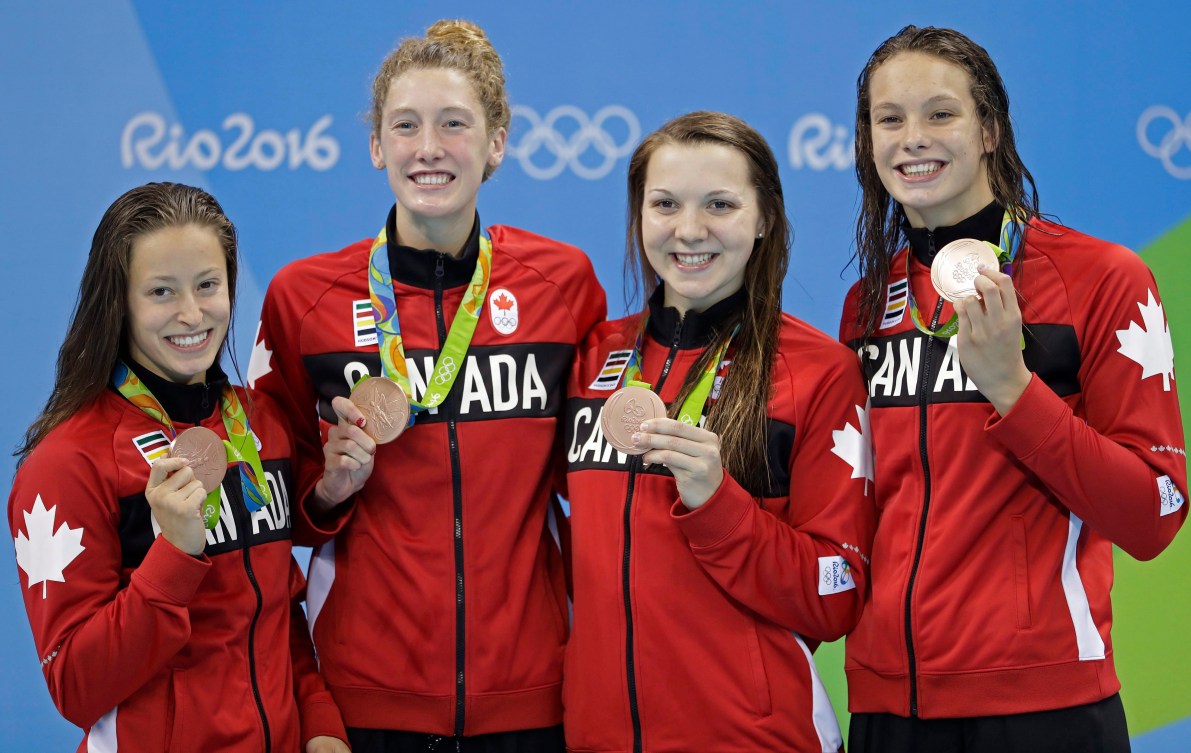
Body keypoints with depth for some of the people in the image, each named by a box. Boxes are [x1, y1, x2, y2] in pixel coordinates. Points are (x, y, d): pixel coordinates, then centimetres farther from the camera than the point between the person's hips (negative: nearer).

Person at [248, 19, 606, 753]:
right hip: (370, 689, 0)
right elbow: (278, 496, 9)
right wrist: (329, 487, -8)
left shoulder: (565, 280, 1)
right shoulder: (301, 296, -1)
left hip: (528, 688, 1)